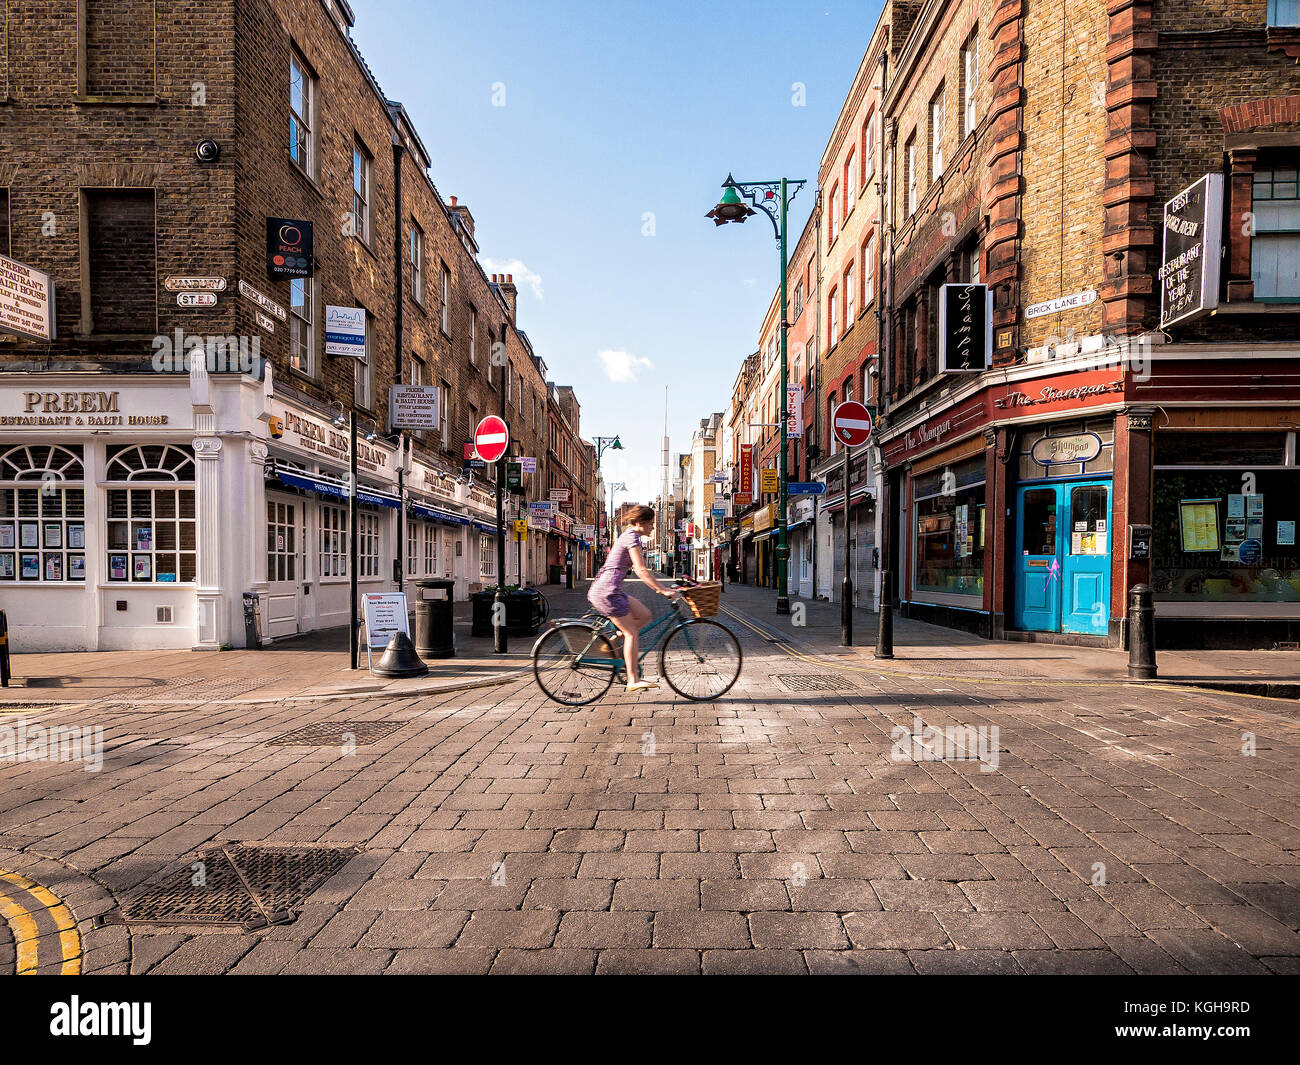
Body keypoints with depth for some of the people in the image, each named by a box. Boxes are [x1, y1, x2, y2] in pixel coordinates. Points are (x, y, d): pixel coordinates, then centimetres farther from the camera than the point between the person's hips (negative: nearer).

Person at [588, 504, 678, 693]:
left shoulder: (630, 536, 19)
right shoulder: (632, 537, -12)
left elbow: (641, 570, 23)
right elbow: (641, 571, -19)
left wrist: (663, 588, 20)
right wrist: (663, 590, -15)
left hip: (607, 590, 10)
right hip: (607, 591, -10)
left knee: (644, 614, 12)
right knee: (631, 633, -3)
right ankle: (633, 680, 1)